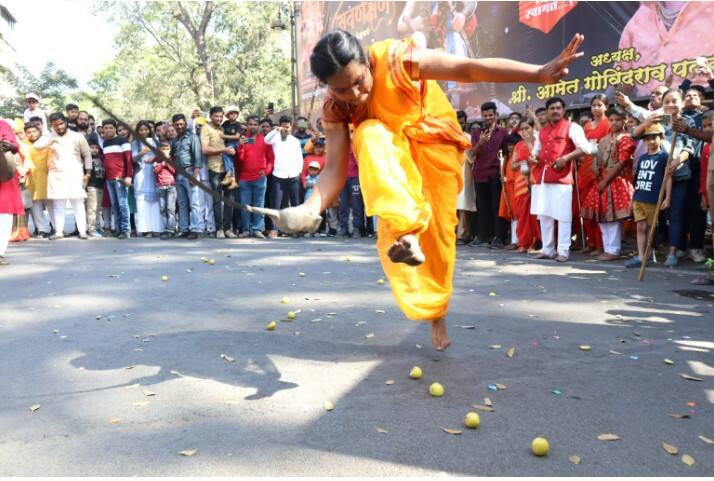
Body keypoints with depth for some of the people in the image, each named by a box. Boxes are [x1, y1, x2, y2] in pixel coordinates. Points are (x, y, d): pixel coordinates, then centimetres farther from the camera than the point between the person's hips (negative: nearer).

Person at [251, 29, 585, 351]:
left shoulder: (395, 59, -29)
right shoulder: (334, 109, -19)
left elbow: (470, 69, -34)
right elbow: (335, 168, -24)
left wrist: (539, 74, -42)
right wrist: (311, 209, -44)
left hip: (434, 143, -1)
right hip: (390, 153, 2)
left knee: (438, 232, -6)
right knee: (370, 135, -34)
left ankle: (437, 314, 18)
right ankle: (406, 233, -40)